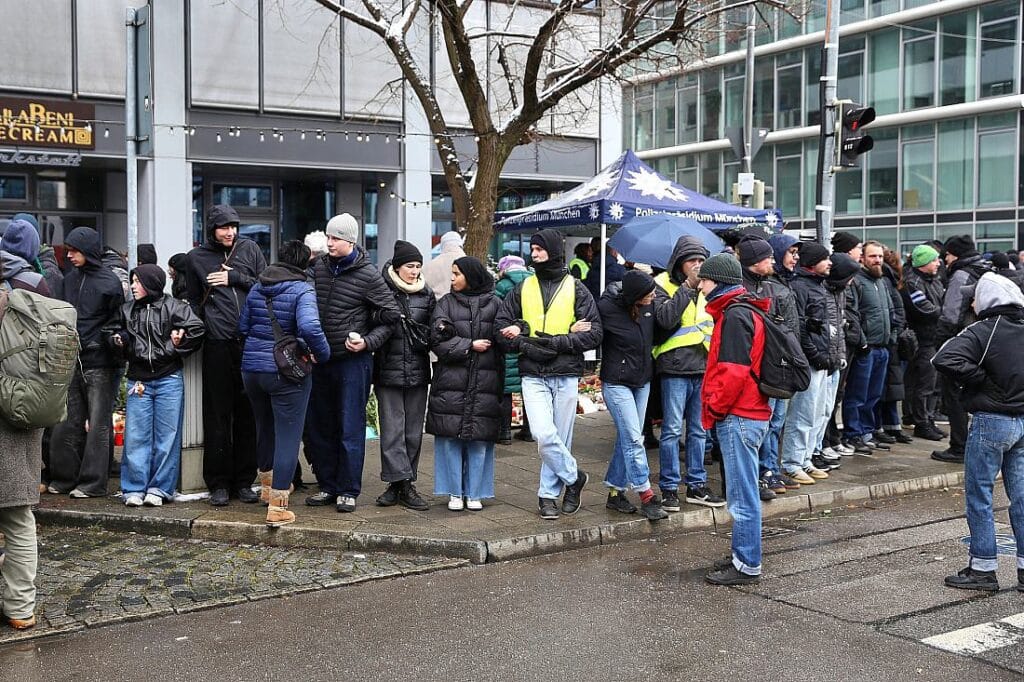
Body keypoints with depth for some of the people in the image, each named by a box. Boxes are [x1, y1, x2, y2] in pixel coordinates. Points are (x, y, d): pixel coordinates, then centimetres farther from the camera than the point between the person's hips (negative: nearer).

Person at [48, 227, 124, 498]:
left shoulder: (109, 282, -5)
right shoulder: (70, 280, 13)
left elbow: (117, 323, -2)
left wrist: (109, 338, -12)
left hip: (100, 364, -6)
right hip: (73, 362, 6)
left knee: (98, 424, 0)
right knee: (66, 423, 9)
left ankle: (93, 483, 5)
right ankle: (64, 478, 18)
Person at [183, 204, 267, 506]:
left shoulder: (250, 249, 12)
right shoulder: (197, 257, 12)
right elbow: (193, 300, 17)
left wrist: (235, 277, -2)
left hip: (250, 341, 1)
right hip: (217, 345, -1)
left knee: (248, 413, 5)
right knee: (218, 415, 0)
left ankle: (244, 481, 13)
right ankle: (219, 483, 9)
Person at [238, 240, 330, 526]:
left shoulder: (256, 288, 7)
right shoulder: (302, 290, -13)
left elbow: (242, 327, 11)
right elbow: (310, 328, -28)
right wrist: (322, 354, -13)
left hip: (252, 369, 7)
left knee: (264, 428, 24)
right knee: (288, 435, -1)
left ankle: (267, 486, 43)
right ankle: (277, 506, -3)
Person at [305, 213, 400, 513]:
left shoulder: (368, 274, -8)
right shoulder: (318, 267, 6)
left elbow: (391, 315, -3)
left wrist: (367, 342, -15)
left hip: (353, 361, -5)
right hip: (320, 359, 6)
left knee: (350, 428, -1)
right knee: (319, 426, 11)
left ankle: (348, 491, 10)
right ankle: (328, 486, 23)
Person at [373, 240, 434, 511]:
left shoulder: (427, 295, 10)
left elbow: (433, 332, 15)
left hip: (418, 371, 4)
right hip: (388, 370, -4)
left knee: (413, 431, 7)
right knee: (392, 430, -5)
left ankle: (402, 484, 15)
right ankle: (401, 483, -3)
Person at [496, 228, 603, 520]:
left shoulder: (576, 288, 3)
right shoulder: (523, 288, 8)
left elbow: (594, 334, -3)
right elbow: (502, 329, 2)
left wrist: (550, 342, -15)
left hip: (566, 376, 0)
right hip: (533, 377, 0)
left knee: (561, 438, 6)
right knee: (544, 435, -13)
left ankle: (548, 493, 21)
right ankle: (573, 477, 9)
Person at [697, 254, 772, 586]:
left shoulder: (735, 315, -14)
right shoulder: (738, 311, 17)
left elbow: (734, 370, -21)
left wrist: (715, 407, -11)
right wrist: (717, 408, 18)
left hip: (738, 417, -10)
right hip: (748, 414, 10)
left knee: (743, 495, -4)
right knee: (743, 492, 16)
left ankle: (747, 566, 3)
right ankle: (743, 556, 25)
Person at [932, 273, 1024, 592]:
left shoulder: (982, 332, -14)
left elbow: (945, 360, -27)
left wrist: (980, 380, -13)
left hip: (991, 421, -6)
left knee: (979, 496, 4)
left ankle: (983, 569, 9)